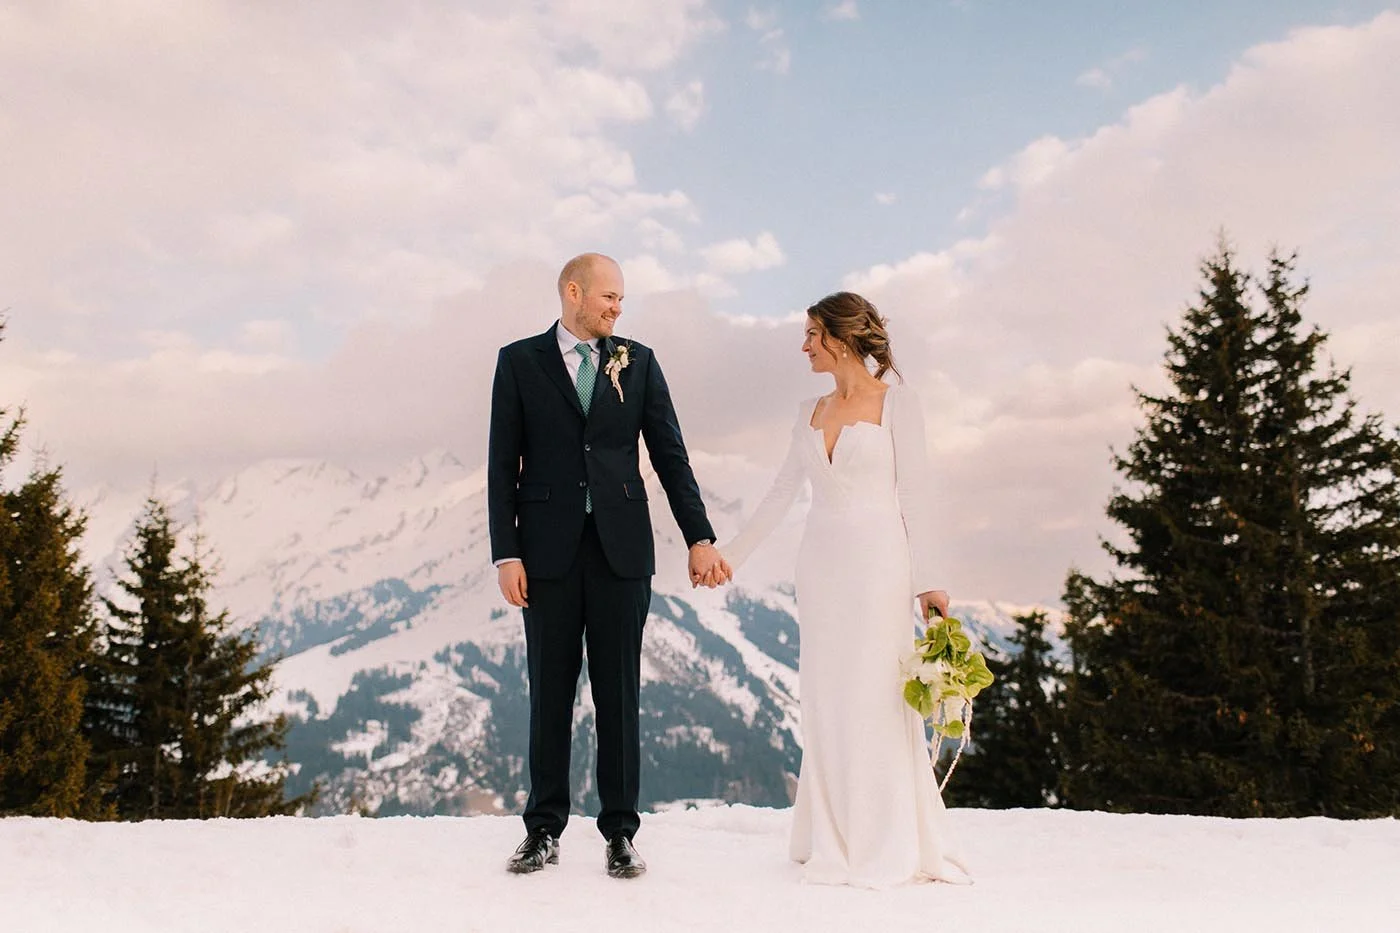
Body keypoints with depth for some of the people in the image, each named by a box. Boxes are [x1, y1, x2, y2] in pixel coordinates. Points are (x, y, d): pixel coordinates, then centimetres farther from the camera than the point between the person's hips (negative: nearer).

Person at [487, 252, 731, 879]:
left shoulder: (638, 363, 8)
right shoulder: (519, 361, 5)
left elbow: (670, 455, 6)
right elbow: (502, 465, 2)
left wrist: (700, 537, -2)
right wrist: (505, 553, -5)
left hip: (621, 547, 1)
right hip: (549, 549, -1)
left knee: (618, 691, 5)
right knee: (550, 691, 7)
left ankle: (620, 831, 15)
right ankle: (544, 829, 19)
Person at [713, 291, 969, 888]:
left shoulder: (896, 402, -1)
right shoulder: (811, 413, 14)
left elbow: (913, 496, -5)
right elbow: (781, 494, 16)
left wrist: (925, 582, -11)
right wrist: (730, 555, 15)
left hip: (877, 563, -5)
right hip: (820, 565, 5)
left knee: (876, 699, -3)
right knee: (825, 703, 6)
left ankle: (889, 848, 9)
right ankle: (835, 843, 17)